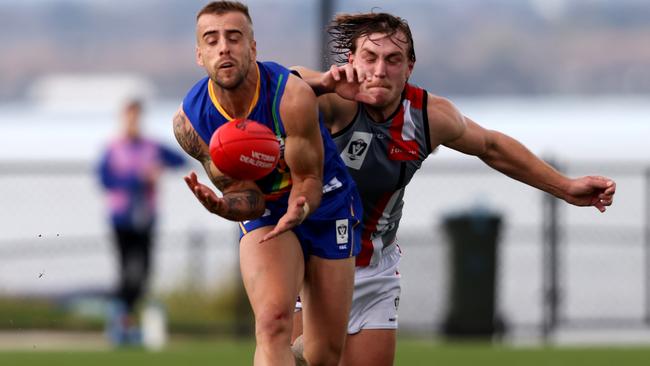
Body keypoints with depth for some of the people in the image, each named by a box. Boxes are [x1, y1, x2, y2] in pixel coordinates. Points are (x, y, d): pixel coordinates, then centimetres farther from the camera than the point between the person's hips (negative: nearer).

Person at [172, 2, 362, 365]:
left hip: (324, 202, 0)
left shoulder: (292, 96, -28)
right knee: (273, 323, -27)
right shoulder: (190, 120, -18)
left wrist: (299, 209, -40)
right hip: (265, 210, 0)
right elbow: (247, 196, -11)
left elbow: (308, 178, -17)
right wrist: (222, 206, -35)